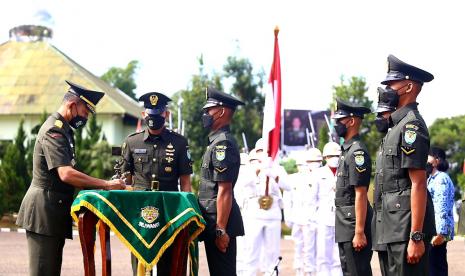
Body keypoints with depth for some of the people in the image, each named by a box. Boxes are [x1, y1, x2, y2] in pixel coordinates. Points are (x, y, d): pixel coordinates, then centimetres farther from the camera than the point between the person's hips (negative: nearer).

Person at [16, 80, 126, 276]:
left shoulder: (64, 130, 17)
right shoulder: (53, 131, -15)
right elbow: (66, 174, -27)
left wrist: (97, 186, 8)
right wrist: (106, 185, -24)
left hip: (55, 212, 10)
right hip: (44, 211, -10)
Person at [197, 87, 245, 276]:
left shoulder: (223, 143, -15)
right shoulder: (217, 141, 17)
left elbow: (224, 191, -20)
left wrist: (221, 229, -22)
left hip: (219, 221, -10)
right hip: (215, 222, 10)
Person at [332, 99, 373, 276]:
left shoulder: (357, 152, -15)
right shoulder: (347, 150, 16)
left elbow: (361, 194, -19)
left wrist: (359, 232, -22)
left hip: (354, 226, -10)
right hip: (345, 227, 10)